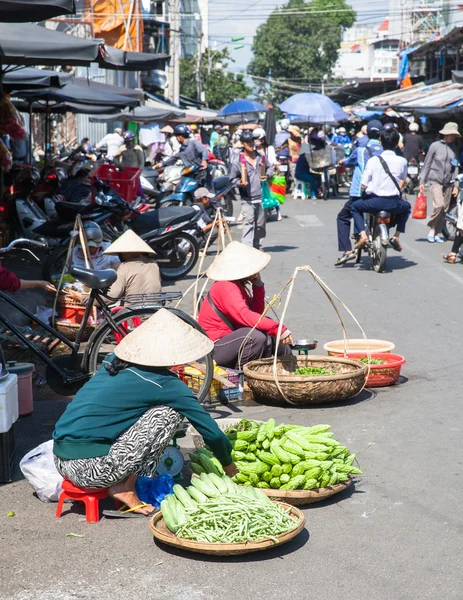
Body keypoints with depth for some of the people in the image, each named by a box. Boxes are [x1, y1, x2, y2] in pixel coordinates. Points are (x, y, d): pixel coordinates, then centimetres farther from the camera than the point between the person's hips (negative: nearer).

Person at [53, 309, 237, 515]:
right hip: (89, 470, -7)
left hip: (62, 462, 8)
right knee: (169, 412, 0)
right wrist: (229, 466, 20)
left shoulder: (114, 361, 12)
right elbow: (211, 430, 1)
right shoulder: (165, 384, -6)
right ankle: (126, 489, 1)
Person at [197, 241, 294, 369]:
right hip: (215, 348, -10)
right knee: (256, 337, -32)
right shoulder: (226, 287, -20)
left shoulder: (238, 285, 11)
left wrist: (257, 283, 0)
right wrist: (279, 329, -37)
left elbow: (257, 311, 9)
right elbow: (245, 315, -34)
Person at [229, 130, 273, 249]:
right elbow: (232, 178, 1)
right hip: (247, 199, -5)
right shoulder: (237, 161, -6)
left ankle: (257, 247, 26)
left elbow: (270, 167, 23)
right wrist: (240, 183, -20)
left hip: (261, 197, 5)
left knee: (260, 225, 13)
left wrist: (267, 175, 2)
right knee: (248, 223, -16)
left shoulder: (261, 158, 7)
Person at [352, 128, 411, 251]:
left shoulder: (373, 160, -6)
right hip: (394, 203, 2)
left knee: (355, 206, 26)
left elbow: (364, 185, -4)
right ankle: (396, 236, 20)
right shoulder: (402, 161, 0)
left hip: (375, 202, -2)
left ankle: (363, 235, 6)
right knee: (406, 207, 35)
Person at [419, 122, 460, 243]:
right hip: (435, 180, -4)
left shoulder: (454, 147, 9)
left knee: (445, 209, 4)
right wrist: (422, 182, 0)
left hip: (448, 182, 4)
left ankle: (438, 233, 15)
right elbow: (427, 164, 2)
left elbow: (455, 166, 12)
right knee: (439, 205, -20)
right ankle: (431, 230, -3)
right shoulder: (435, 146, -3)